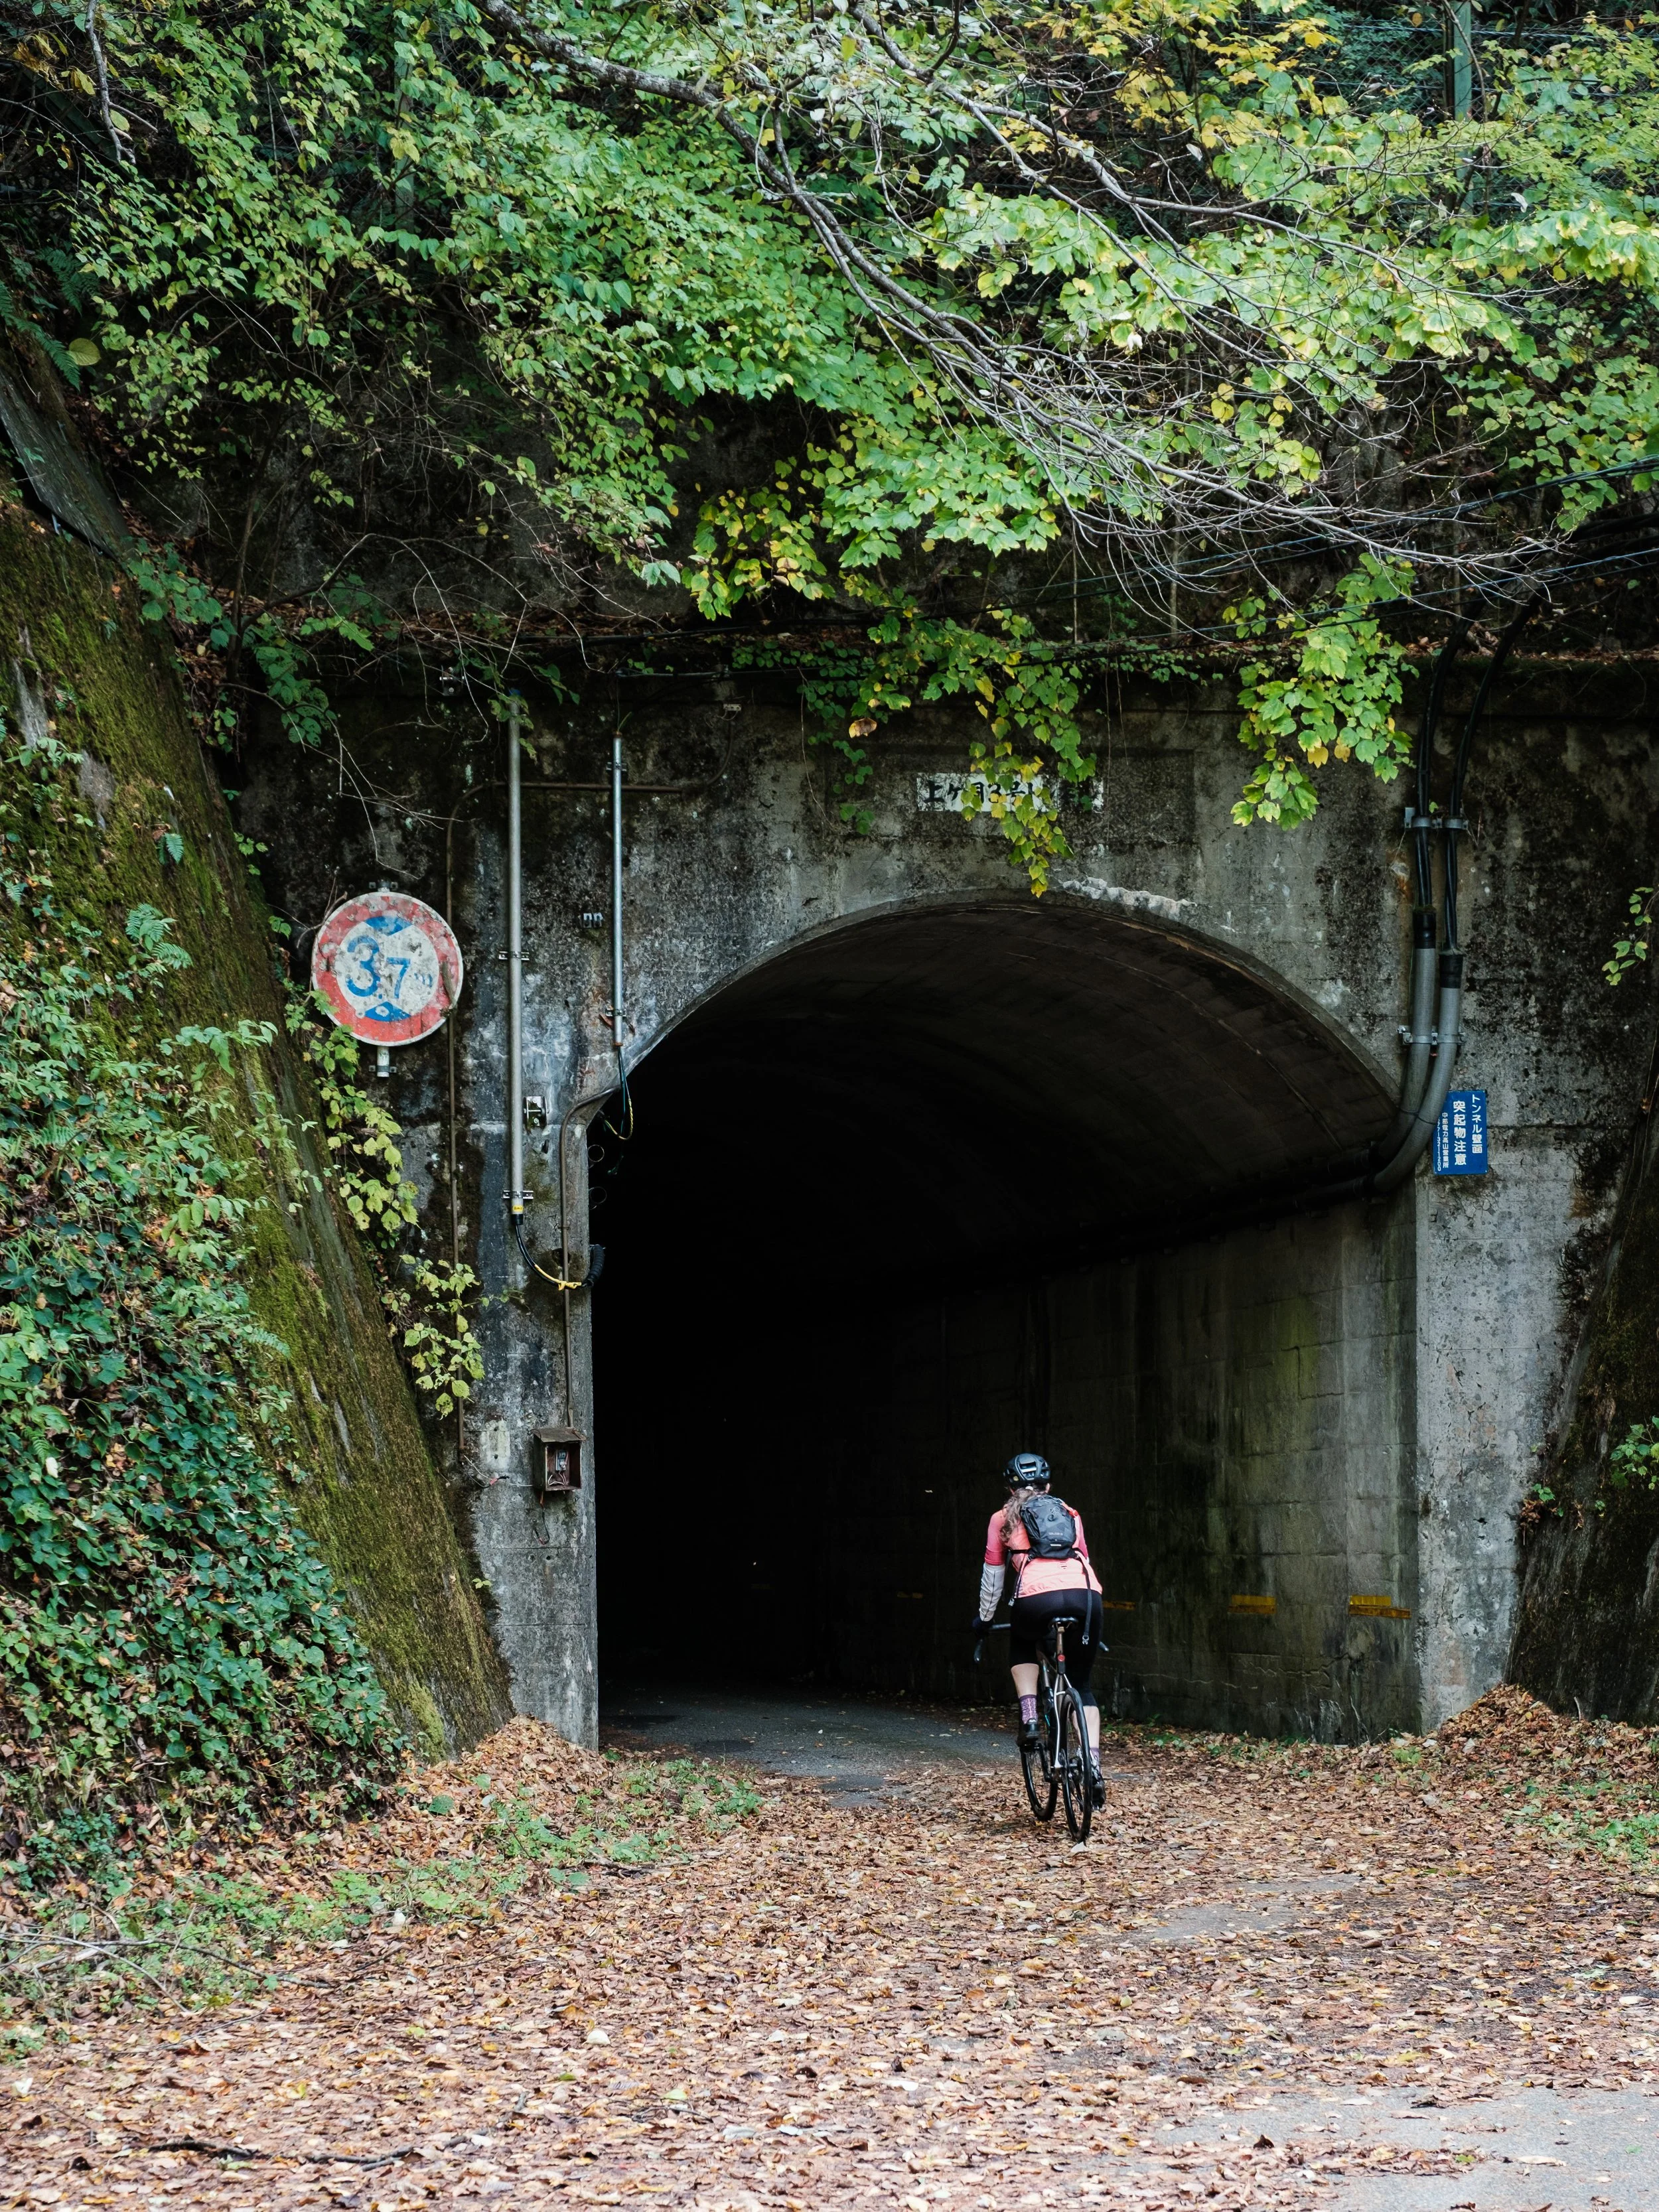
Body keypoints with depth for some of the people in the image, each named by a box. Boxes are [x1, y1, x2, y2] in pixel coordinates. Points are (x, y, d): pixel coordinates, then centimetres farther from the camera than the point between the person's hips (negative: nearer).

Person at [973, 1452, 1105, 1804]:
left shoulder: (1003, 1519, 21)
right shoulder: (1070, 1514, 29)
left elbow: (993, 1576, 27)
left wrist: (984, 1618, 42)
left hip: (1037, 1598, -2)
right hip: (1086, 1595, 2)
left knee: (1021, 1648, 32)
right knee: (1082, 1685, 17)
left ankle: (1028, 1716, 11)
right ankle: (1094, 1765, 2)